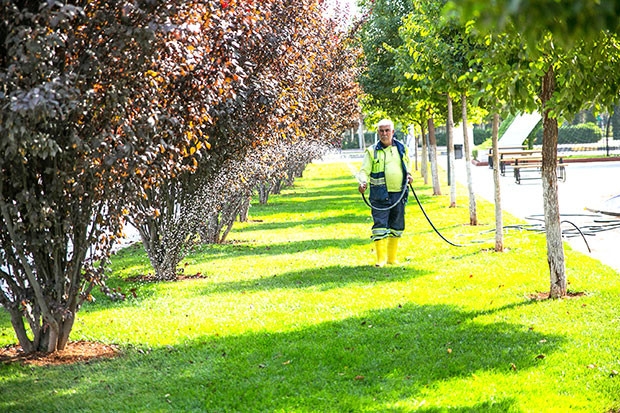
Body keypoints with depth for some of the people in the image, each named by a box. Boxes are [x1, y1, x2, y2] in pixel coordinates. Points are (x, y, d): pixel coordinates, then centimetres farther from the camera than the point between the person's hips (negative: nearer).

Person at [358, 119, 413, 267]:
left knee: (396, 228, 10)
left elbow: (407, 166, 25)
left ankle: (392, 258, 21)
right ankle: (381, 259, -7)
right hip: (380, 195, -4)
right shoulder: (372, 151, 0)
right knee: (380, 227, -10)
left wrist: (408, 175, 4)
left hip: (399, 194, 4)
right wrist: (363, 182, -25)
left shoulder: (401, 148, 11)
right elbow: (364, 171, -4)